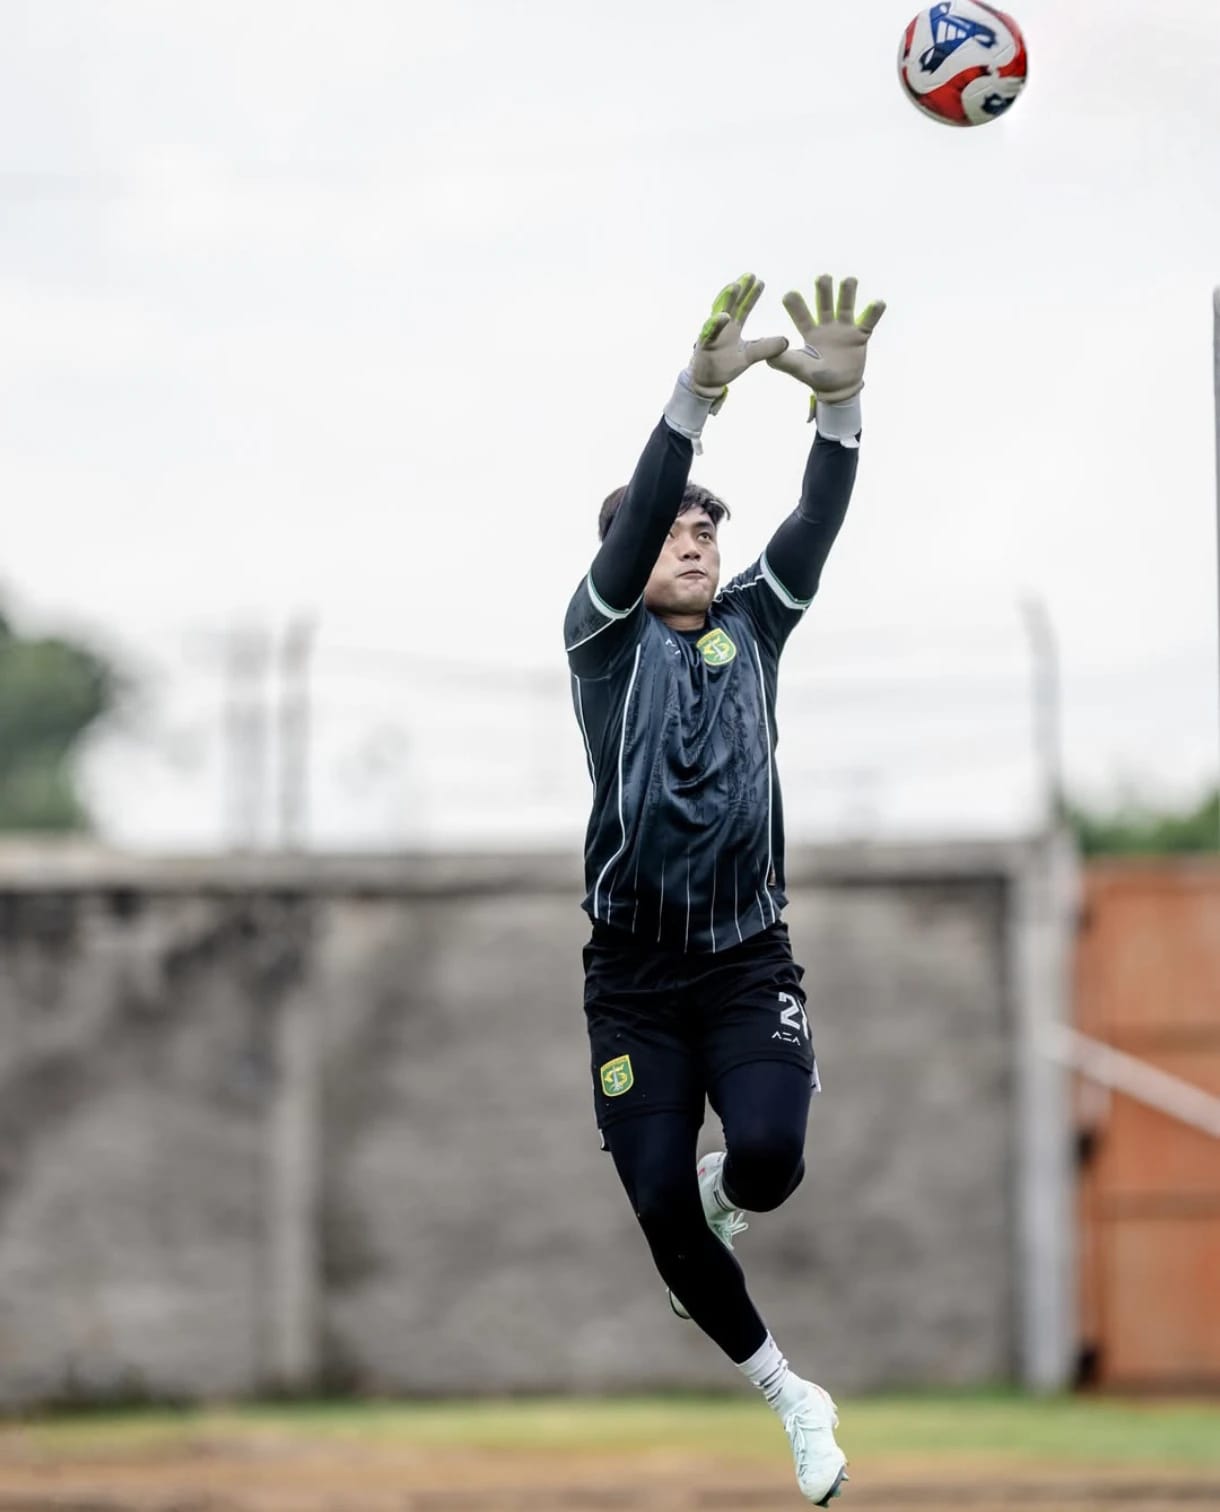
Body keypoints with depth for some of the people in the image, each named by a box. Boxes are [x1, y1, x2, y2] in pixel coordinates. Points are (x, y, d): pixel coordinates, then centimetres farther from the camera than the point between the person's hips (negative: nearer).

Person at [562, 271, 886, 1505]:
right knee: (659, 1209, -3)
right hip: (632, 976, -1)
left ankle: (727, 1199, 15)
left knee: (769, 1151, -24)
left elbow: (816, 525, -7)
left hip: (748, 962, 1)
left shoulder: (751, 625, 8)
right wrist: (698, 393, -34)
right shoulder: (606, 635, -1)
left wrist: (840, 398, -25)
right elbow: (634, 515, -18)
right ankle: (789, 1394, 18)